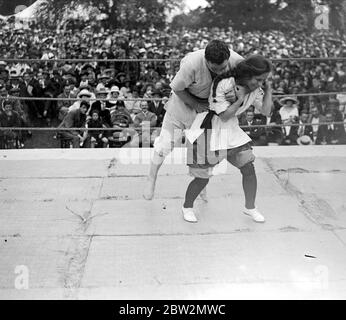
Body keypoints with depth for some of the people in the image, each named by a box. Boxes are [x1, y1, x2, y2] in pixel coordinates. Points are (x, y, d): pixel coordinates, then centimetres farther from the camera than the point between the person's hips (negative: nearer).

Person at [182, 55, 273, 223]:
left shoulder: (254, 88, -5)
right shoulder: (223, 84, -26)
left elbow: (266, 111, -6)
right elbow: (224, 116, -22)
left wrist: (268, 88, -12)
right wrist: (241, 99, -24)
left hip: (231, 131, 6)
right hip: (207, 131, -6)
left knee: (249, 168, -1)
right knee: (202, 179, 1)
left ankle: (250, 207, 20)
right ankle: (187, 206, 28)